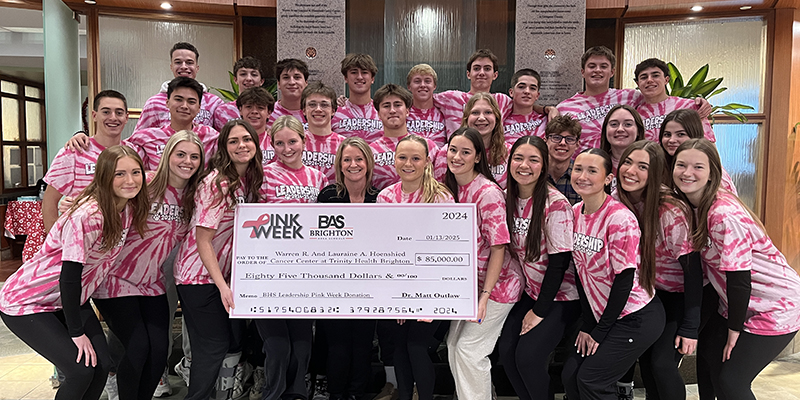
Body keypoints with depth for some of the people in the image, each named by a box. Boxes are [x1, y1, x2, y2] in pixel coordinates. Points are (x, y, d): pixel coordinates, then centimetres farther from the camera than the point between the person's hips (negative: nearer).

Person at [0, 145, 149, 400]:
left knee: (103, 364, -3)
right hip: (26, 301, -7)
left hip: (70, 300, 7)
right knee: (81, 370, -15)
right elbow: (69, 276, -26)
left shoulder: (128, 209, -7)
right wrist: (77, 332, -19)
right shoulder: (86, 216, -31)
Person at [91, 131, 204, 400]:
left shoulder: (192, 196, 0)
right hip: (116, 280, -5)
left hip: (153, 283, 5)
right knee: (137, 347, -7)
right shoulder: (144, 185, -17)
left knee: (159, 350, 1)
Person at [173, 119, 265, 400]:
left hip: (228, 273, 7)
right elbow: (203, 239, -21)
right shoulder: (216, 182, -20)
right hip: (200, 275, -7)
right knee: (213, 347, -4)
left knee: (236, 341, 11)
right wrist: (222, 286, -26)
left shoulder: (251, 180, 4)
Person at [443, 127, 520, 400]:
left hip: (497, 283, -7)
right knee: (453, 345, 10)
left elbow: (498, 247, -20)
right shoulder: (450, 188, 2)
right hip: (466, 283, 7)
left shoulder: (488, 193, -21)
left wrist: (485, 295, -20)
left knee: (468, 349, -5)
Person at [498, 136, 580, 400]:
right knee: (506, 351, -5)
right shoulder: (510, 198, 0)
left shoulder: (555, 204, -20)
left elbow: (559, 261, -19)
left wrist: (540, 311, -14)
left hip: (560, 297, -6)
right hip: (530, 292, 6)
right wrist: (529, 305, 2)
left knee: (528, 356, -14)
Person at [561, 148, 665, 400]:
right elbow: (580, 271, 5)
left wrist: (600, 331, -11)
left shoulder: (620, 218, -21)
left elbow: (624, 279, -19)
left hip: (637, 317, -7)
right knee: (570, 375, 2)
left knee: (591, 380, -8)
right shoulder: (575, 212, 1)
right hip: (600, 313, 7)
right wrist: (587, 325, 2)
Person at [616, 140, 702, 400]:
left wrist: (690, 327, -19)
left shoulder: (671, 212, -27)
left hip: (682, 294, -5)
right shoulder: (620, 203, -11)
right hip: (652, 291, 5)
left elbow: (692, 267, -22)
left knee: (662, 363, -10)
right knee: (644, 357, 6)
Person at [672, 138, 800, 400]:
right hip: (738, 304, 8)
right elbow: (695, 261, 8)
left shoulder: (725, 215, -28)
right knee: (708, 355, 14)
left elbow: (739, 278, -24)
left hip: (774, 309, -8)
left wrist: (734, 329, -13)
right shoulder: (691, 205, -3)